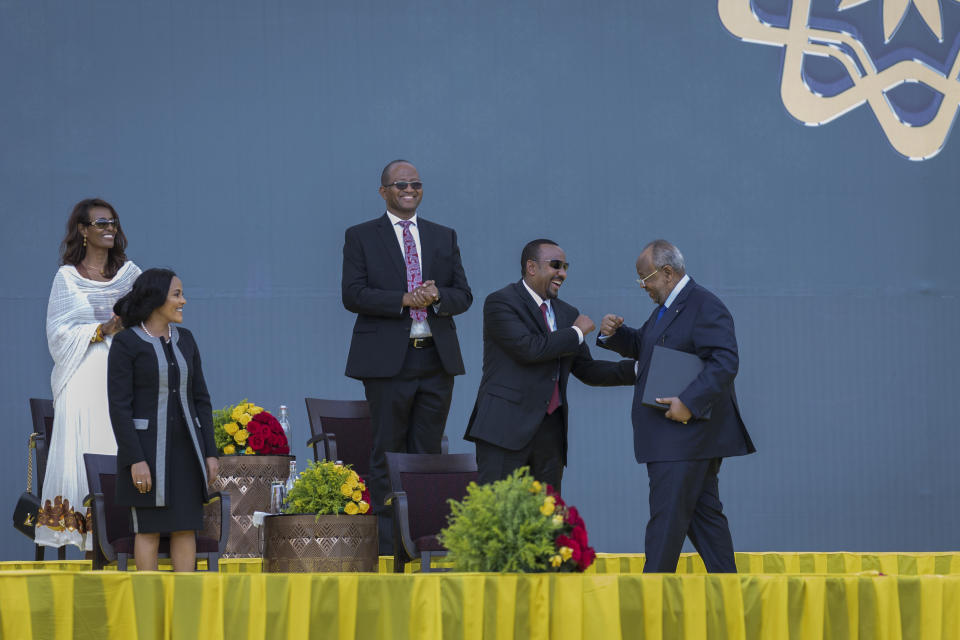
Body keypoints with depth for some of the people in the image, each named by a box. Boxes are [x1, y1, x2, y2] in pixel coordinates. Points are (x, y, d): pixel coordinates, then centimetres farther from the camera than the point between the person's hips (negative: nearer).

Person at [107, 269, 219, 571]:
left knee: (186, 526, 3)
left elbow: (200, 400, 11)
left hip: (184, 445, 5)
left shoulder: (184, 340, 9)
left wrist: (210, 453, 4)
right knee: (150, 528, -2)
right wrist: (136, 460, -18)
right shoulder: (125, 343, -9)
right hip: (146, 446, -5)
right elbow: (119, 406, -12)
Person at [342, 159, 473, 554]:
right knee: (388, 454, -2)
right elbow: (353, 295, -5)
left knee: (428, 453, 3)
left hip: (437, 359, 3)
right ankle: (387, 544, -1)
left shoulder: (444, 237, 16)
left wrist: (437, 297, -11)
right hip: (388, 360, -3)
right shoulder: (361, 237, 5)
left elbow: (463, 295, 12)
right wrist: (404, 300, -16)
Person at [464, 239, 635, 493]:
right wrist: (576, 333, -5)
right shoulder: (500, 302, -4)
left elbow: (587, 370, 21)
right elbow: (528, 348, -18)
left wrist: (637, 369, 7)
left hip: (550, 431, 7)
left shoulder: (567, 314, 18)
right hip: (506, 426, -7)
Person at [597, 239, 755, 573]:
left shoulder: (705, 307, -14)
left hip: (686, 431, -10)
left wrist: (689, 402, -28)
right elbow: (641, 345, 29)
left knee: (668, 514, -9)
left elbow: (725, 362, -23)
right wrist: (614, 333, 8)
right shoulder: (667, 307, 18)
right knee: (704, 512, 12)